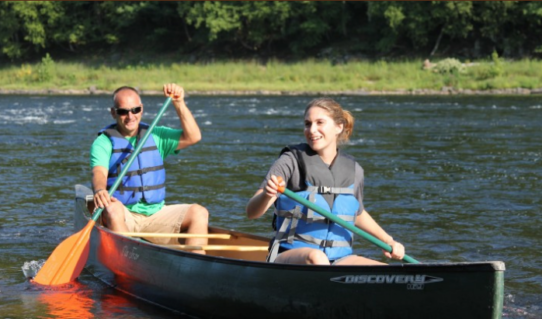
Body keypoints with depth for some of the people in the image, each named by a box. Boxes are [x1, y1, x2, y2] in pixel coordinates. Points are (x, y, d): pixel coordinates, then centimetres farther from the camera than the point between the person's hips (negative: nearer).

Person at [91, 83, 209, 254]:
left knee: (199, 213, -16)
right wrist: (99, 190, -40)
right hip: (124, 216, -4)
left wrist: (179, 104, -10)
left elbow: (193, 137, 0)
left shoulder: (156, 135, 13)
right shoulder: (104, 142, 1)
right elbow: (99, 172, -17)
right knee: (113, 209, -37)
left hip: (156, 213, 4)